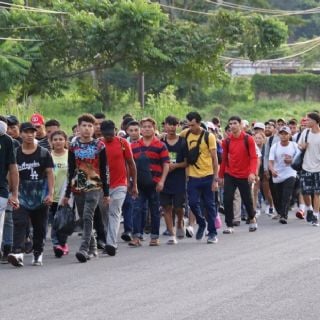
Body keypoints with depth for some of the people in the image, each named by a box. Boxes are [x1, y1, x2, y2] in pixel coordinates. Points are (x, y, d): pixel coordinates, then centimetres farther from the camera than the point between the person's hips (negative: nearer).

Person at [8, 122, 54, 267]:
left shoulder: (43, 153, 1)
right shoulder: (15, 153, 3)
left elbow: (49, 174, 1)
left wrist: (50, 193, -8)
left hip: (41, 196, 0)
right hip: (22, 195, 0)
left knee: (40, 227, 8)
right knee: (19, 223, -16)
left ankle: (38, 254, 21)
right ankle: (18, 252, -27)